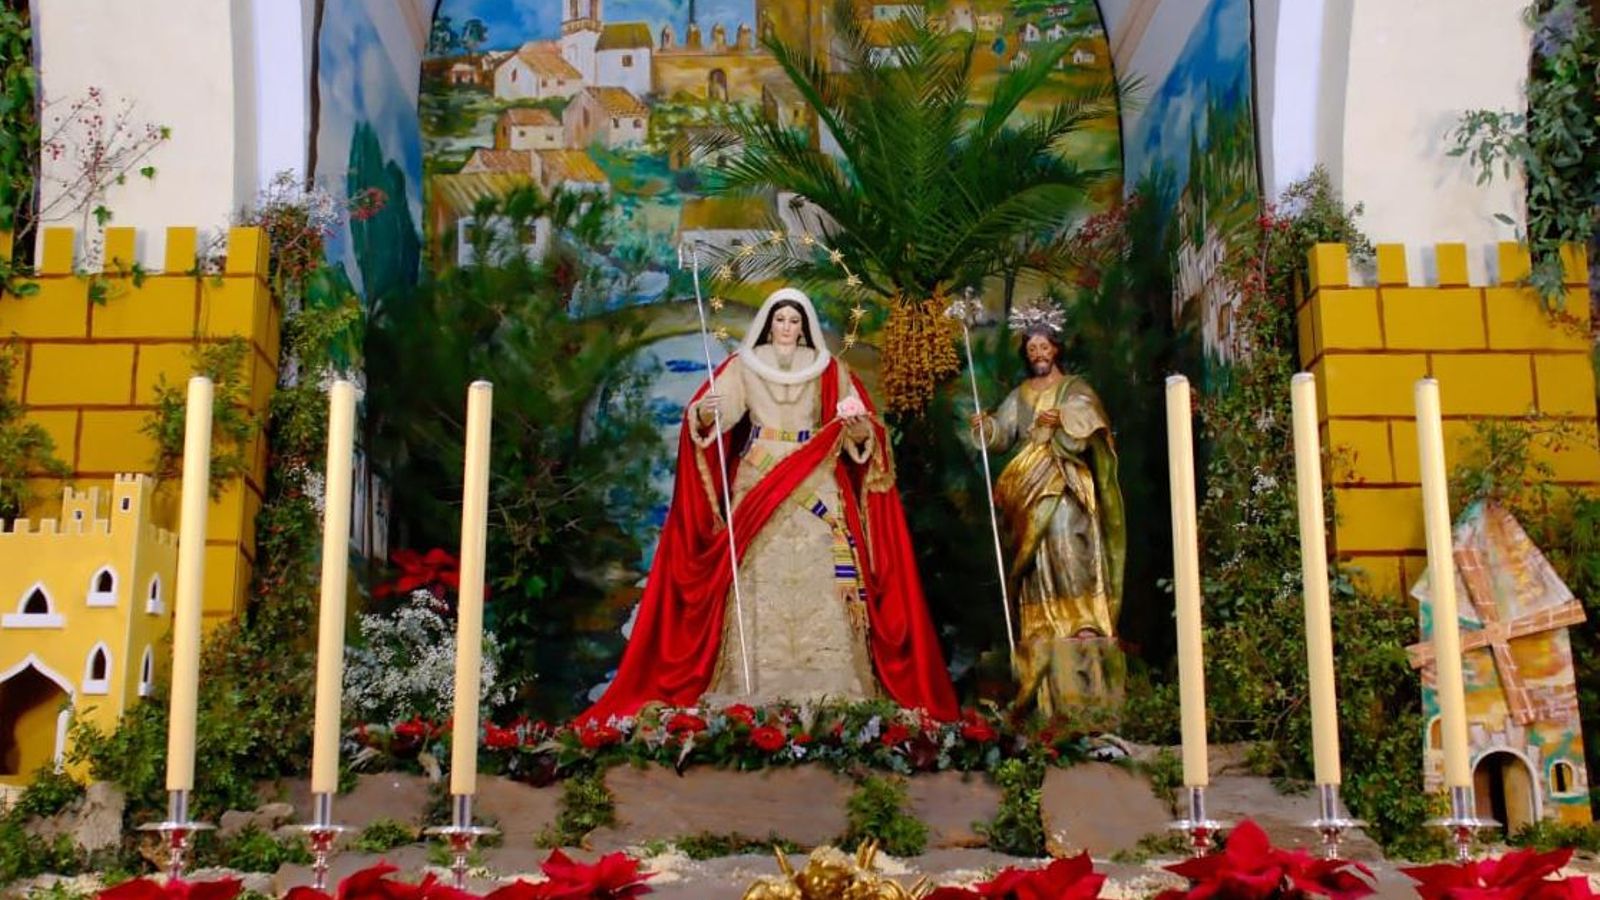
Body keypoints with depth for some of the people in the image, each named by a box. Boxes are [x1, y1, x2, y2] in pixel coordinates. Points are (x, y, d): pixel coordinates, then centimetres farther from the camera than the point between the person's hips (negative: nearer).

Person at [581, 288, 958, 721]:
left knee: (820, 580, -9)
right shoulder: (744, 366, 9)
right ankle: (754, 691, -7)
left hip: (817, 486, 1)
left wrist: (857, 423, -19)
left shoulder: (829, 370, 11)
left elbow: (862, 433, 3)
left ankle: (831, 692, -8)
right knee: (759, 579, -8)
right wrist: (704, 412, -30)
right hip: (757, 484, 0)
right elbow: (712, 415, -7)